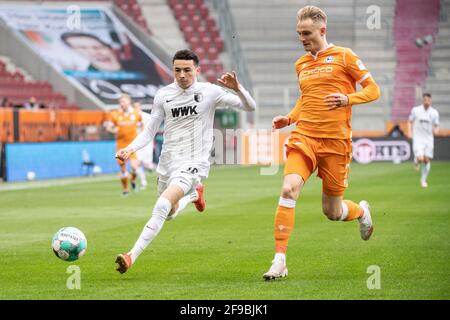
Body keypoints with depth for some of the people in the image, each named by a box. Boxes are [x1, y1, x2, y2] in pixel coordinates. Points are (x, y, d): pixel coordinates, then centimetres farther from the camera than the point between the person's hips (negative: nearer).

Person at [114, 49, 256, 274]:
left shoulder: (209, 92, -5)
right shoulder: (163, 95, 2)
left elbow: (250, 107, -5)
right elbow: (150, 131, 8)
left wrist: (237, 89, -24)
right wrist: (130, 148, -9)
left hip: (192, 163, -5)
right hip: (167, 163, 5)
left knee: (162, 207, -26)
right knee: (170, 214, 21)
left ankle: (132, 256, -26)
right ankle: (194, 194, 53)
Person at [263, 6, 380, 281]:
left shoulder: (343, 56, 0)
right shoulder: (301, 65, 15)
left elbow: (374, 90, 0)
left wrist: (348, 99, -18)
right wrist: (289, 118, 12)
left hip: (336, 141, -3)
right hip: (304, 136, 3)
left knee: (332, 212, 5)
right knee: (289, 189, -22)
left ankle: (362, 211, 43)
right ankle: (279, 261, -19)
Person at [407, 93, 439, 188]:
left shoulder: (434, 112, 1)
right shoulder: (415, 110, -2)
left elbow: (436, 126, 8)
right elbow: (410, 122, 9)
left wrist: (436, 130, -15)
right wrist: (410, 132, -6)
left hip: (429, 139, 2)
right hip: (418, 139, -2)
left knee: (427, 160, 2)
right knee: (420, 159, -19)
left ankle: (423, 180, 20)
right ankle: (416, 160, 19)